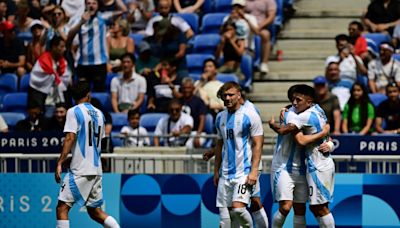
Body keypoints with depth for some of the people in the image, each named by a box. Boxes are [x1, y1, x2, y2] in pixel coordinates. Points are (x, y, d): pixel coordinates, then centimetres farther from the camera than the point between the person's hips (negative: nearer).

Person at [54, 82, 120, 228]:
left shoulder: (74, 112, -5)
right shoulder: (99, 114, 14)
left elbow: (70, 138, -15)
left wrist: (60, 163, -17)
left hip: (80, 170, -7)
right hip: (96, 169, 7)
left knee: (62, 207, -7)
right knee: (95, 211, 13)